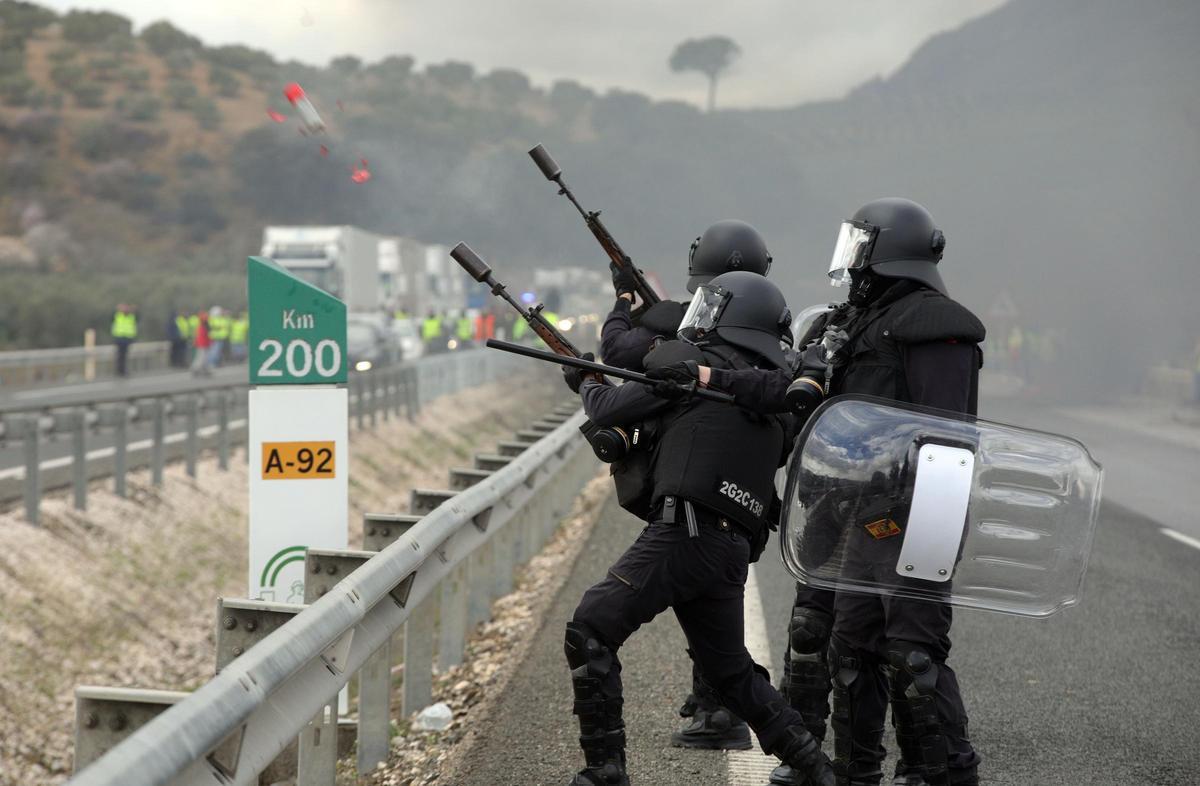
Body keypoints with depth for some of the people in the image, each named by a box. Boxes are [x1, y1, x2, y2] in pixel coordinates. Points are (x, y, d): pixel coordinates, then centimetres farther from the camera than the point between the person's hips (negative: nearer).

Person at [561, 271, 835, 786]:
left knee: (590, 631, -7)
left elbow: (611, 410, 5)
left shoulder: (694, 360, 0)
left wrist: (586, 383, 28)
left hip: (688, 530, -8)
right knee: (732, 674, 23)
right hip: (735, 550, 8)